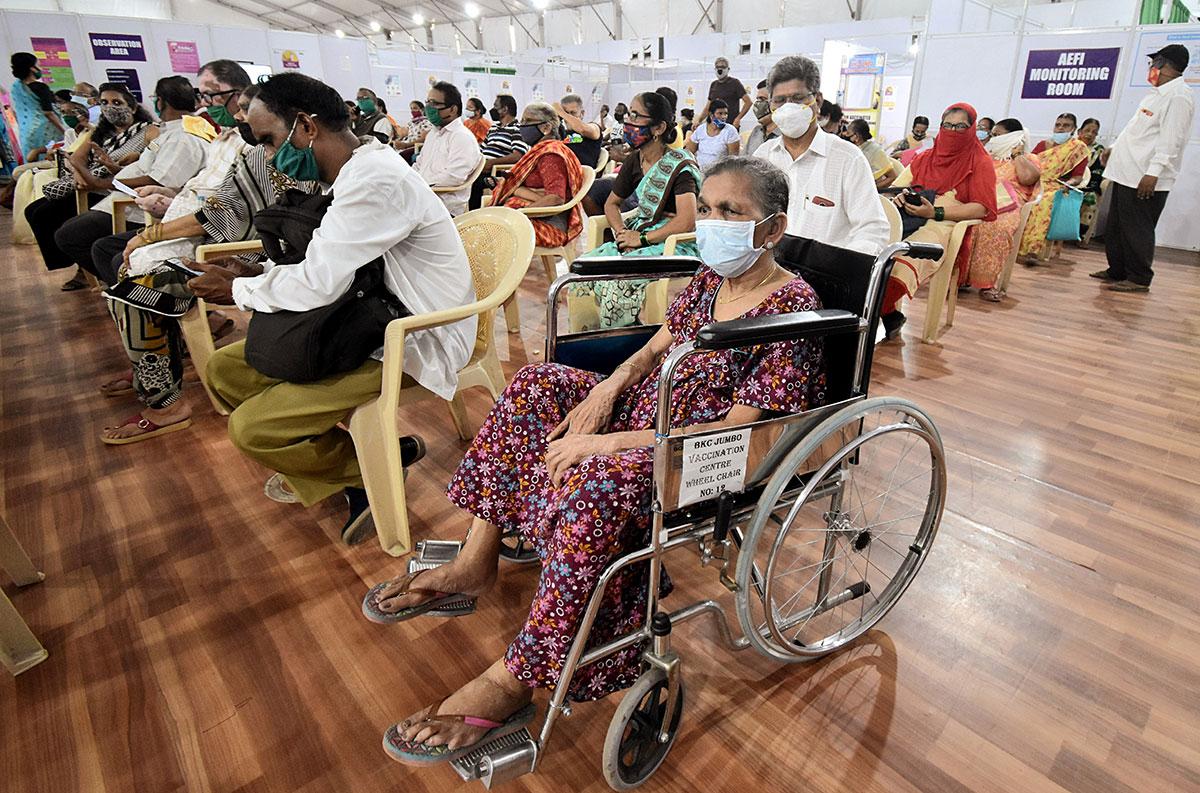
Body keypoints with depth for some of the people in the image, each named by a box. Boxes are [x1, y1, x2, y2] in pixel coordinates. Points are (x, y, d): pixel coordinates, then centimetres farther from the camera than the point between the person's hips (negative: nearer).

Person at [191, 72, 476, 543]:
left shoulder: (375, 178, -22)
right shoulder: (357, 172, 10)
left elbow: (317, 286, -25)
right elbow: (327, 270, 16)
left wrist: (239, 289, -6)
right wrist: (256, 274, 2)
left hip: (415, 344, -10)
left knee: (249, 428, -16)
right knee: (225, 370, 9)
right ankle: (349, 473, 8)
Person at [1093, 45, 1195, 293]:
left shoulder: (1179, 96, -12)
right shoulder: (1157, 94, 19)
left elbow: (1170, 139, -20)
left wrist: (1153, 172, -25)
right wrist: (1114, 149, 26)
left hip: (1145, 179, -10)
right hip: (1127, 173, 10)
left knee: (1137, 230, -4)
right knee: (1116, 226, 14)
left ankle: (1139, 278, 3)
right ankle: (1118, 271, 24)